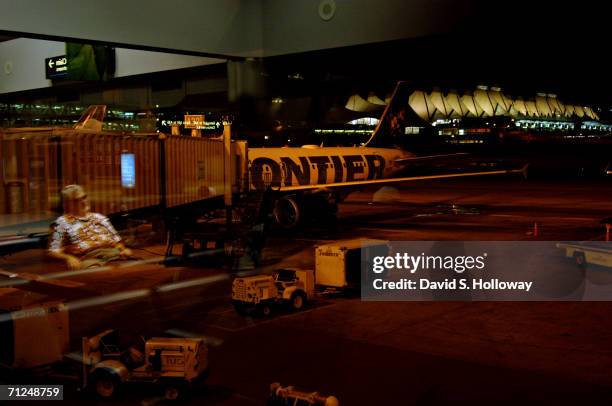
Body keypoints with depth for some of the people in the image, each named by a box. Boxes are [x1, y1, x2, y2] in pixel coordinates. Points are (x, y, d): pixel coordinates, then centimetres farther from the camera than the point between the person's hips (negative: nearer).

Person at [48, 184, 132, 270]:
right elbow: (54, 251, 4)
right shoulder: (62, 223, 11)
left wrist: (123, 249, 2)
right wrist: (68, 257, -17)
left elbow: (116, 239, 25)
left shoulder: (99, 218, 25)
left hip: (114, 255, 4)